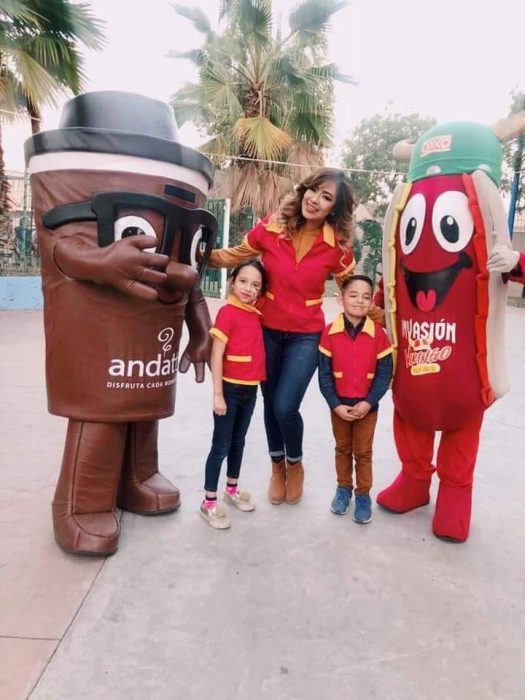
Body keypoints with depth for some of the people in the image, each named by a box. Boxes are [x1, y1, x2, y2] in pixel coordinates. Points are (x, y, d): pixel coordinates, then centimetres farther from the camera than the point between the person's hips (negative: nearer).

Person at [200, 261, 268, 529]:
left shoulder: (255, 314, 5)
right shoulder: (227, 312, -14)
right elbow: (216, 356, -16)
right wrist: (218, 395, -18)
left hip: (250, 390, 7)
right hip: (230, 389, -7)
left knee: (238, 441, 20)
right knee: (221, 446, 2)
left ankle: (232, 489, 38)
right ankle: (208, 502, 15)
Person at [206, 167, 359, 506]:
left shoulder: (337, 245, -11)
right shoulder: (271, 227, -10)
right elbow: (232, 257, 2)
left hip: (306, 336, -1)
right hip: (268, 330, 2)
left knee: (285, 407, -11)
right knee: (271, 404, 13)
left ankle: (295, 464, 23)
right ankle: (278, 466, 40)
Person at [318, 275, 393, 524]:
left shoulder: (377, 333, -11)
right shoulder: (329, 332, -11)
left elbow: (385, 372, -9)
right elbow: (324, 374, -9)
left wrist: (368, 402, -15)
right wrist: (336, 405, -14)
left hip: (367, 406, -1)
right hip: (339, 406, 1)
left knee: (363, 452, 12)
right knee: (342, 449, 18)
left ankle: (363, 494, 29)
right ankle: (343, 488, 37)